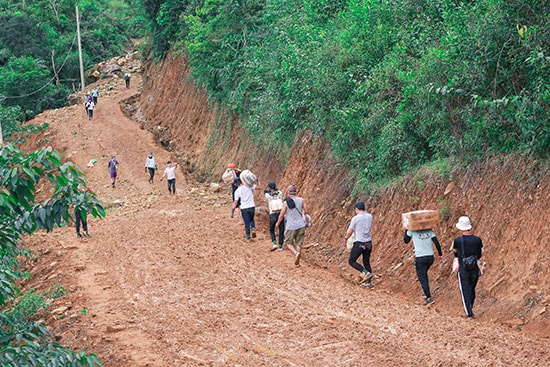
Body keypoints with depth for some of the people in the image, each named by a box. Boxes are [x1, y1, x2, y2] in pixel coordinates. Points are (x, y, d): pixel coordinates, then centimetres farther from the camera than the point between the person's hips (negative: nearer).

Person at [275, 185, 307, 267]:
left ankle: (296, 253, -16)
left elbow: (281, 215, -4)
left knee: (288, 243, 11)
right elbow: (306, 211, 6)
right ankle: (297, 262, 11)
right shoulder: (301, 200, -2)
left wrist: (277, 224, 12)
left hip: (291, 226, -3)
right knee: (298, 243, 12)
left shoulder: (286, 202, -10)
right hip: (301, 225, 3)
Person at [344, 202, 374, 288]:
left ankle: (366, 273, -9)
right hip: (369, 242, 6)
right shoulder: (369, 217, 6)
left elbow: (349, 232, -4)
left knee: (351, 261, 7)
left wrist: (346, 236, 21)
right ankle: (369, 282, 14)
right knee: (366, 262, 15)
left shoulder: (355, 218, -11)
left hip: (359, 243, -6)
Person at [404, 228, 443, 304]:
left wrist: (406, 230, 15)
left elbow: (406, 241, 6)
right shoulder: (429, 230, 4)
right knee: (424, 274, 28)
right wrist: (440, 254, 8)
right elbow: (436, 243, 1)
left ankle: (429, 298, -9)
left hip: (420, 258, -5)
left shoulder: (412, 231, -5)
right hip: (430, 257, 5)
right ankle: (426, 292, 30)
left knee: (422, 278, 0)